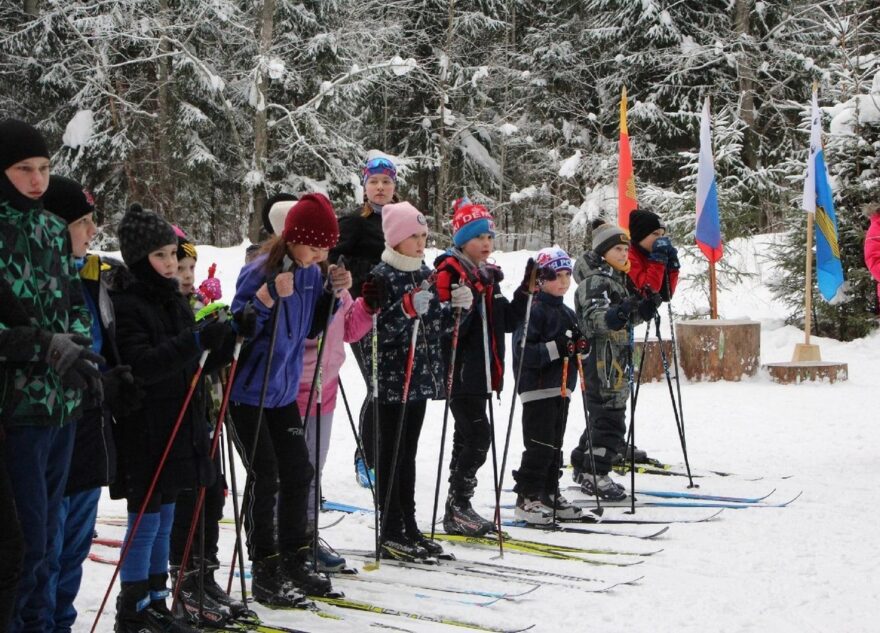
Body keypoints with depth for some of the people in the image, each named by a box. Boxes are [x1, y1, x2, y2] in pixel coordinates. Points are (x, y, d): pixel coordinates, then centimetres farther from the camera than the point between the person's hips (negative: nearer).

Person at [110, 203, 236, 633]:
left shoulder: (175, 302, 12)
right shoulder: (126, 305, -13)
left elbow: (192, 366, 16)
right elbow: (141, 366, -25)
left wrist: (227, 338, -1)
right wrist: (197, 341, -32)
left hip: (179, 430, 8)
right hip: (144, 433, -8)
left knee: (165, 518, 13)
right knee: (146, 520, -3)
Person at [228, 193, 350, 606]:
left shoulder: (311, 272, 1)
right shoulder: (259, 272, -21)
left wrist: (333, 294, -2)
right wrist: (268, 298, -36)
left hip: (284, 391, 7)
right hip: (247, 392, -7)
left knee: (298, 472, 9)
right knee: (265, 478, -6)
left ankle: (294, 560, 22)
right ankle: (265, 572, 5)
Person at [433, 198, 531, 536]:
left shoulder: (489, 276, 16)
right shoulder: (449, 273, -11)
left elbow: (508, 321, 16)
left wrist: (525, 292, 5)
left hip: (482, 373, 9)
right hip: (460, 372, -9)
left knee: (467, 438, 12)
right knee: (478, 435, -13)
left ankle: (458, 509, 19)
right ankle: (457, 507, -7)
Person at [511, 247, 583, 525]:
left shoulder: (568, 313, 16)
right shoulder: (533, 310, -11)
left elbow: (573, 347, 25)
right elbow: (523, 351, -19)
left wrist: (581, 348, 2)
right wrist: (556, 348, -27)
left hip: (561, 388, 8)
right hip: (538, 388, -8)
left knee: (555, 445, 12)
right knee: (540, 446, -8)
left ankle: (549, 493, 20)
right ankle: (527, 497, -1)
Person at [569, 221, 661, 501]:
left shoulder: (618, 279, 17)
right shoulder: (595, 280, -13)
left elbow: (628, 318, 25)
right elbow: (593, 318, -27)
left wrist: (646, 307, 5)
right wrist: (618, 314, -45)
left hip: (616, 361, 10)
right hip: (601, 360, -10)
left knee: (601, 417, 17)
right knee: (610, 419, -11)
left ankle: (584, 469, 28)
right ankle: (596, 475, -8)